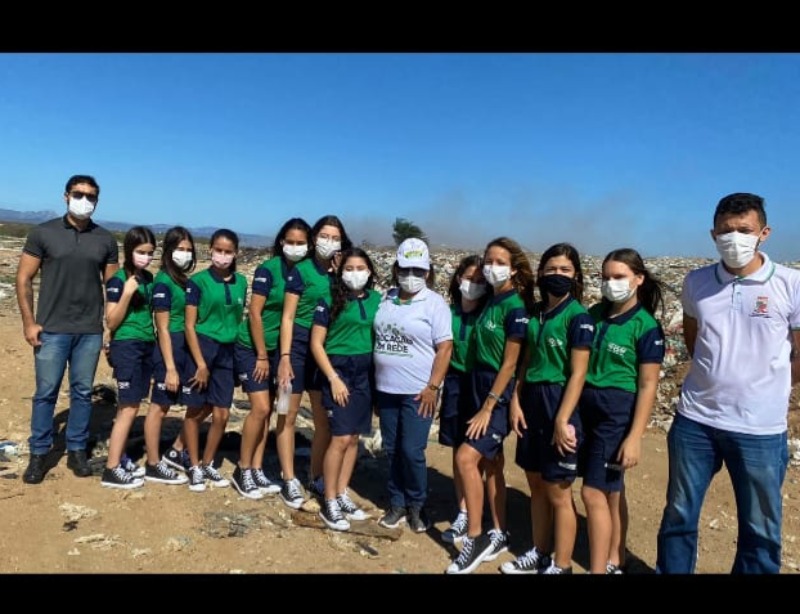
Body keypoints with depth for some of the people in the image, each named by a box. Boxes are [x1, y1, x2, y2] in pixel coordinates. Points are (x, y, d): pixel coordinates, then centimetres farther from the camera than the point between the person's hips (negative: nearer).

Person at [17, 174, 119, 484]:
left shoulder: (106, 240, 5)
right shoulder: (43, 233, 0)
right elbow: (24, 278, 1)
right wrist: (28, 322, -5)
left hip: (90, 331, 2)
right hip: (52, 329, -1)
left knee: (83, 392, 9)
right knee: (46, 392, 5)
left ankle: (77, 451, 22)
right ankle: (39, 454, 19)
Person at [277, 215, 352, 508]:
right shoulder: (301, 270, -5)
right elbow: (287, 317, -7)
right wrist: (285, 357, -12)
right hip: (299, 345, -4)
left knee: (325, 419, 10)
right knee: (289, 414, 4)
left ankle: (316, 478, 26)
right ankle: (289, 480, 17)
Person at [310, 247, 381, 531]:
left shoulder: (377, 300, 6)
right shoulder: (330, 300, -6)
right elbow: (316, 343, -6)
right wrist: (334, 378, -13)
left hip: (366, 372, 4)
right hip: (338, 369, -4)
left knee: (354, 437, 9)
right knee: (341, 438, -6)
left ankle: (342, 495, 23)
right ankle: (329, 503, 8)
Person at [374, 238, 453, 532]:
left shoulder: (434, 303, -7)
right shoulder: (386, 299, 7)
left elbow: (445, 348, -10)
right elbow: (377, 338, 13)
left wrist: (433, 387, -15)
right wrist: (374, 382, 10)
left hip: (418, 392, -5)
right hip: (386, 389, 5)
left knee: (412, 451, -2)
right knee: (392, 450, 12)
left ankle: (416, 505, 20)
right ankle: (397, 503, 28)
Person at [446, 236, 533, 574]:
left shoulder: (516, 307, -15)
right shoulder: (490, 301, 9)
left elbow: (509, 363, -16)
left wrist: (488, 407, -17)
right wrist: (481, 402, 9)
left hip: (500, 393, -8)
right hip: (480, 385, 8)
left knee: (466, 457, -14)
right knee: (490, 463, 13)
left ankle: (475, 537, 0)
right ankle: (498, 534, 25)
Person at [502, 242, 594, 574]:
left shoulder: (578, 317, -12)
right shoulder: (536, 312, 9)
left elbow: (578, 374, -15)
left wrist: (562, 420, -19)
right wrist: (516, 400, 3)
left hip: (559, 405, -7)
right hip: (532, 402, 7)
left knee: (558, 493, 4)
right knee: (536, 485, 17)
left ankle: (561, 566, 20)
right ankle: (539, 554, 33)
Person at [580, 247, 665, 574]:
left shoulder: (646, 326, -11)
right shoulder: (594, 314, 5)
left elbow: (648, 386, -11)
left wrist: (635, 437, -14)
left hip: (617, 412, -5)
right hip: (586, 407, 6)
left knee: (594, 492, -4)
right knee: (611, 491, 16)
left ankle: (599, 569, 10)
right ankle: (614, 563, 30)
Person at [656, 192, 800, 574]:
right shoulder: (695, 282, 0)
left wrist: (766, 391, 4)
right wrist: (716, 377, 12)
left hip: (761, 428, -2)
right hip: (694, 420, 3)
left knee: (761, 529, 13)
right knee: (679, 516, 15)